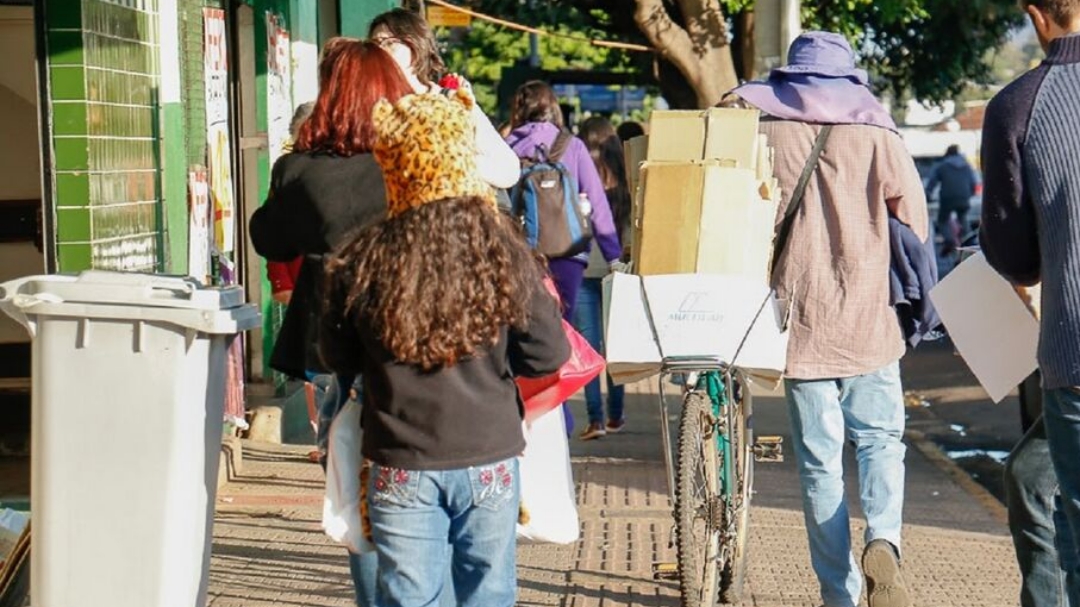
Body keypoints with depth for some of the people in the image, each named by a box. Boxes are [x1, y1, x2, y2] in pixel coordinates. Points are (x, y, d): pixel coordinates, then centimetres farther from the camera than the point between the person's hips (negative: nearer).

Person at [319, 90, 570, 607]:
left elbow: (338, 360, 3)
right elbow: (547, 356, -4)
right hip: (490, 462, 1)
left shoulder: (363, 262, -9)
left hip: (402, 467, 0)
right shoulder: (504, 253, -9)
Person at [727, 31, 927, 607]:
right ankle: (883, 541, -14)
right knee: (879, 440, 13)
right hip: (869, 320, 0)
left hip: (799, 320, 0)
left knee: (819, 458, 8)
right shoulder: (874, 134, 0)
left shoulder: (761, 131, 0)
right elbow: (914, 218, 0)